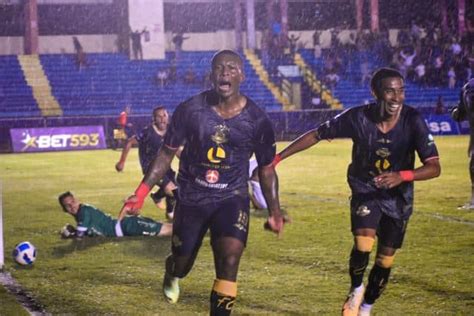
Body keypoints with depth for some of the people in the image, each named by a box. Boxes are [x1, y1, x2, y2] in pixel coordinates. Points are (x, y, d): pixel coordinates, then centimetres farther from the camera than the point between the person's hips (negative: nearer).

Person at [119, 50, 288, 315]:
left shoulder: (257, 120, -11)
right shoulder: (190, 110, -13)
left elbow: (266, 169, 3)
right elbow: (167, 153, -2)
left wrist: (274, 211, 0)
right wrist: (142, 192, -8)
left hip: (232, 198, -1)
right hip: (192, 198, 1)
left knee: (229, 260, -21)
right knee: (182, 262, 14)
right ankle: (172, 273, 54)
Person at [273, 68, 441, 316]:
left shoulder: (413, 121, -24)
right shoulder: (358, 118, -23)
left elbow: (434, 167, -26)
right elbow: (316, 135, -11)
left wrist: (402, 176, -45)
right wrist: (276, 158, -15)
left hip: (398, 196, 1)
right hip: (365, 190, -1)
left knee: (385, 260, 10)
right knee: (363, 246, -24)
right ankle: (355, 291, 7)